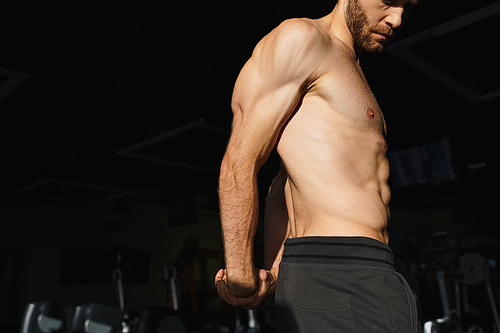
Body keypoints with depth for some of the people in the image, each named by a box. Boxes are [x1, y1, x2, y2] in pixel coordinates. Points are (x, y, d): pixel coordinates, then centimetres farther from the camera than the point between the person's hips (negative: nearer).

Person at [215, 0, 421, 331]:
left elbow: (278, 195, 19)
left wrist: (273, 273, 12)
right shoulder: (301, 38, -5)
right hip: (338, 277, -9)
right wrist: (242, 279, -9)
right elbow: (238, 164, -12)